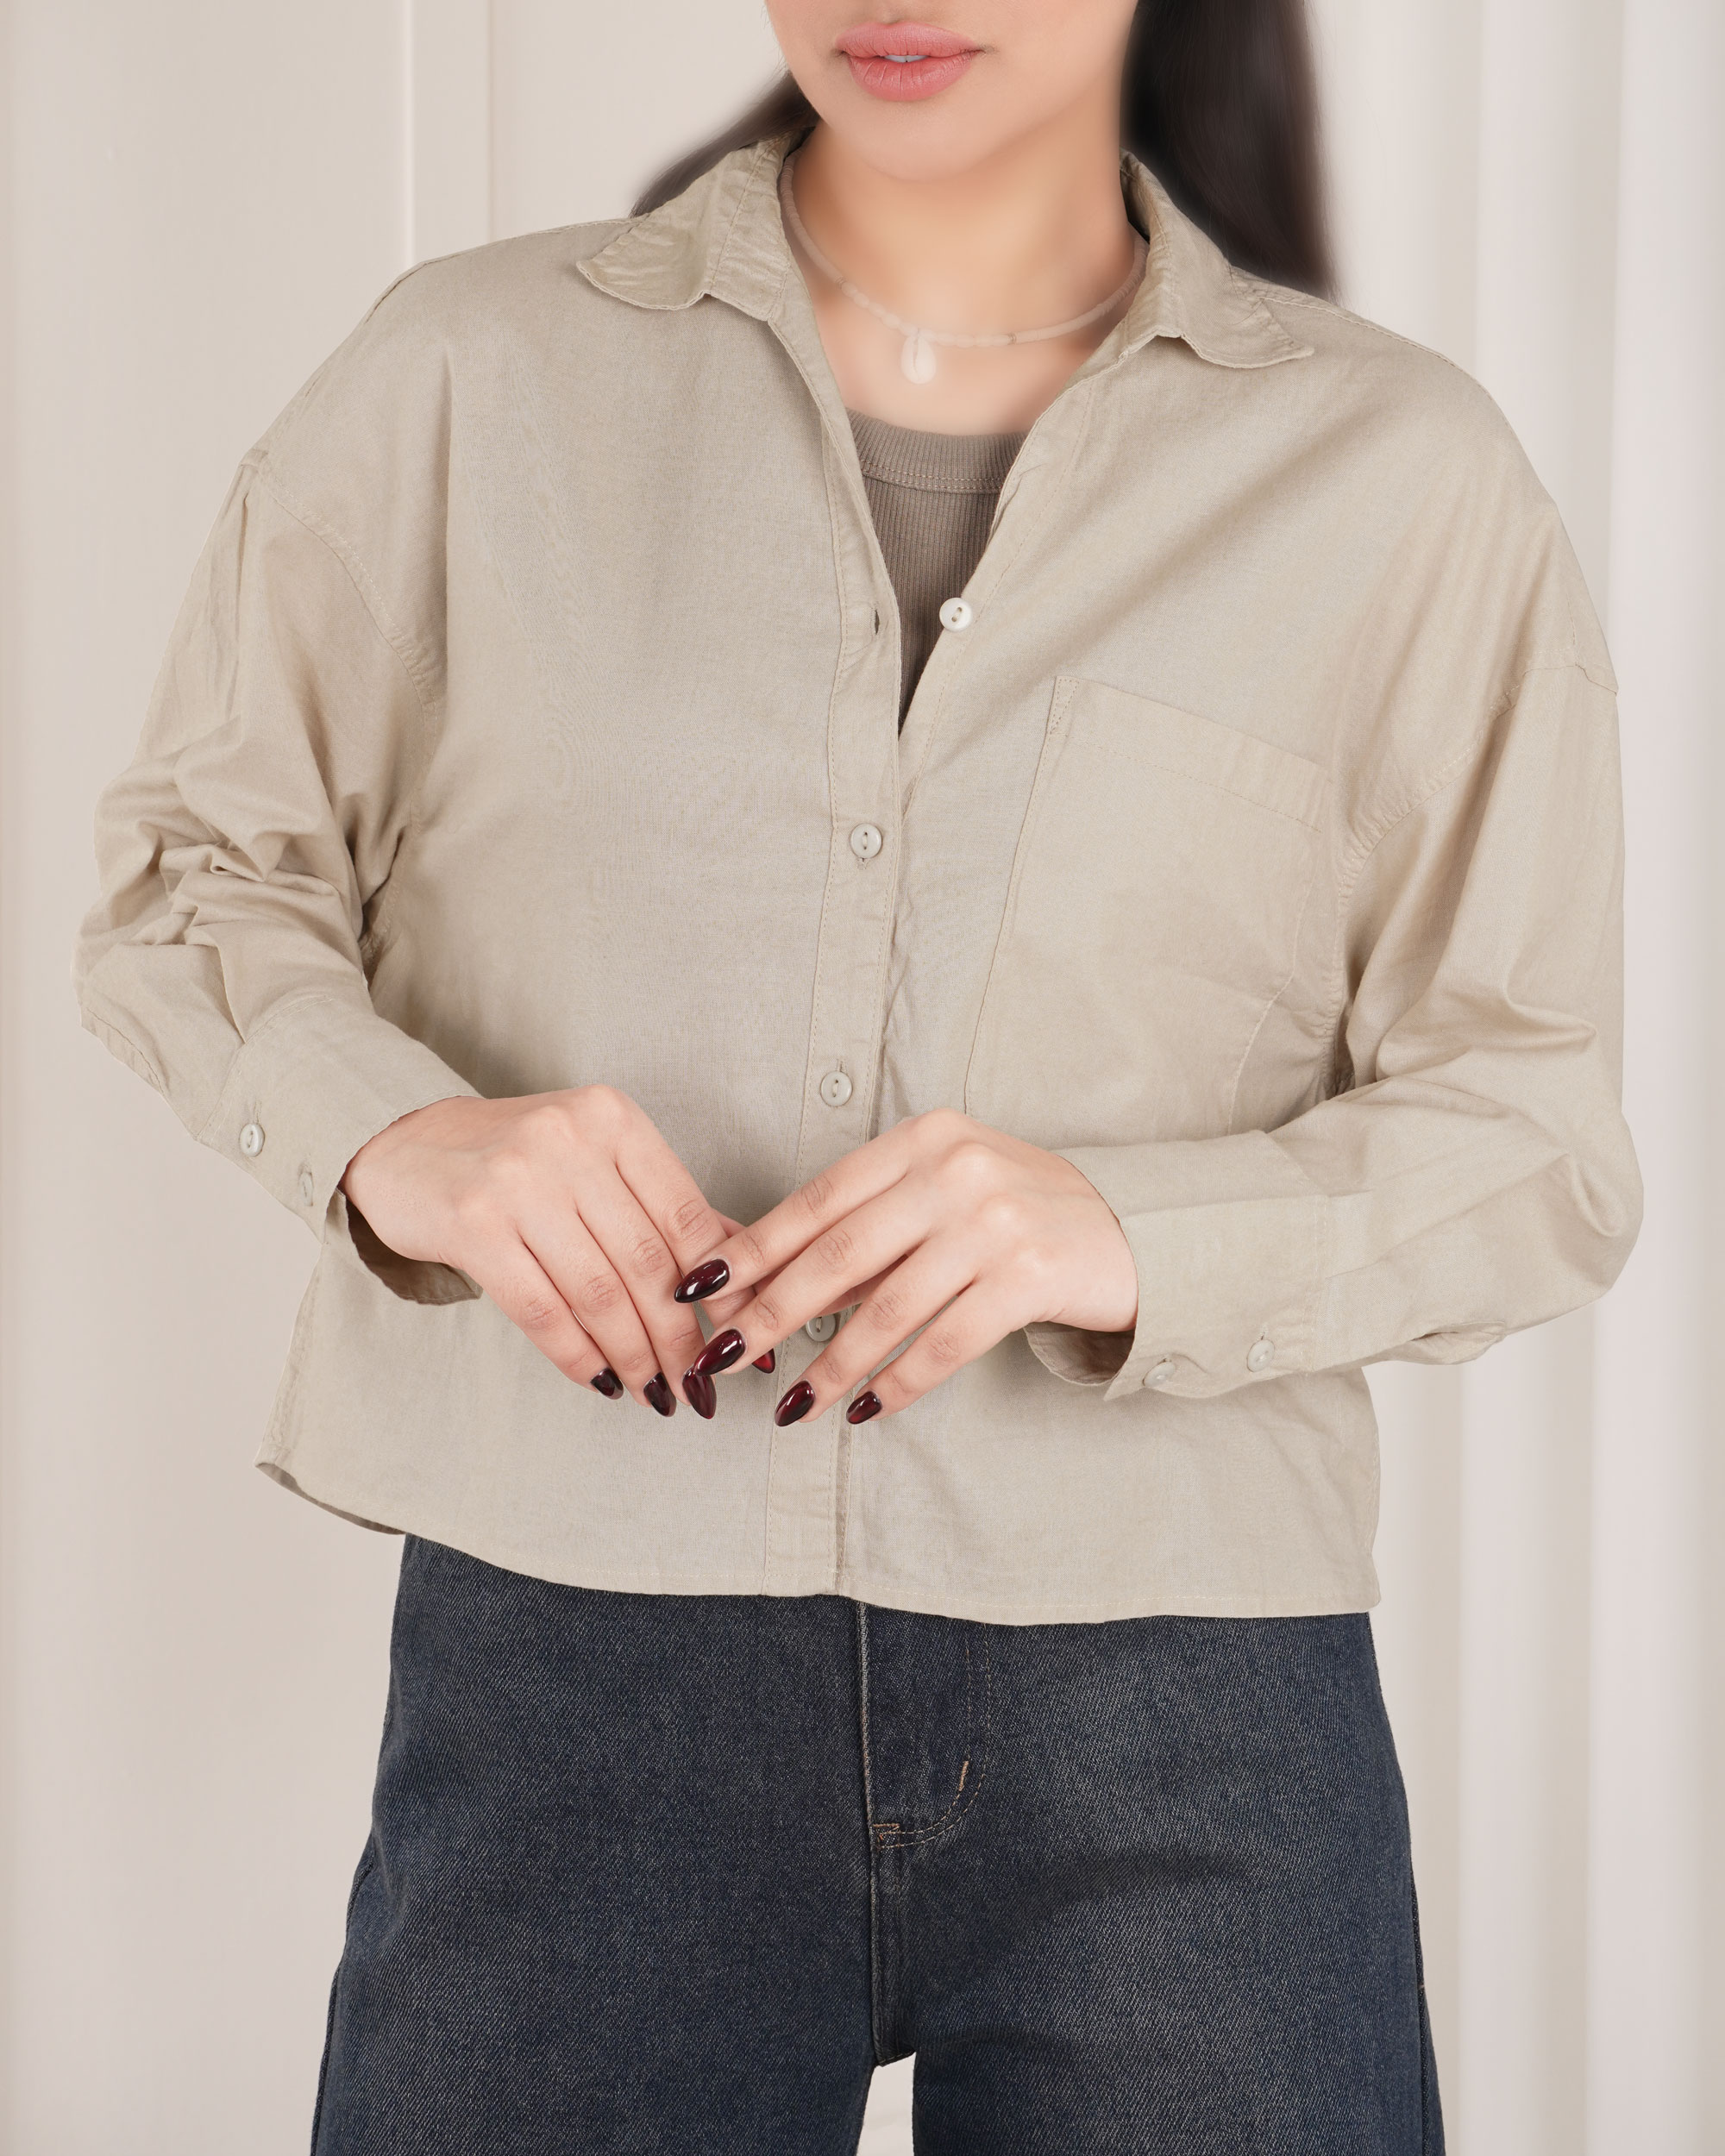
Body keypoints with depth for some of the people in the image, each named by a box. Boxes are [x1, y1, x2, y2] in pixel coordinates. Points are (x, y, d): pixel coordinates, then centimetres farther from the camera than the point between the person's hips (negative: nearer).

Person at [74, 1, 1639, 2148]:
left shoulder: (1392, 469, 1)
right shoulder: (470, 374, 3)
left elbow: (1530, 1132, 2)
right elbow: (196, 865, 10)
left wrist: (1129, 1235, -18)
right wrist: (391, 1129, -12)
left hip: (1182, 1727, 0)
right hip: (567, 1665, 0)